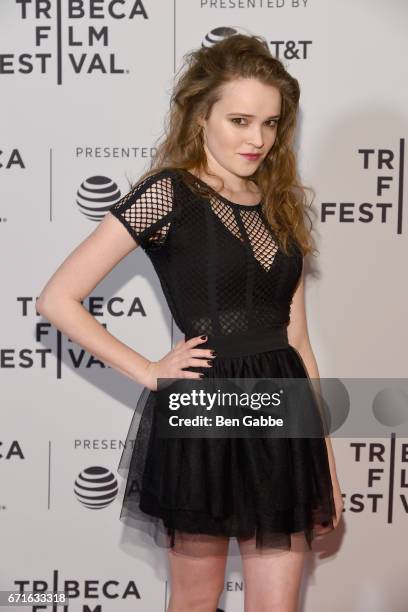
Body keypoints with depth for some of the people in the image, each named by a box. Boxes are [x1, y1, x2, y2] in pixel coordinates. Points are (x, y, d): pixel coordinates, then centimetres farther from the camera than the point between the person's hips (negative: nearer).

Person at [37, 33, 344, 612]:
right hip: (199, 417, -5)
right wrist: (149, 372, -9)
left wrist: (327, 460, 11)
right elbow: (58, 299, -11)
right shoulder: (167, 193, -8)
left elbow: (296, 339, 11)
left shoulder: (280, 206, 10)